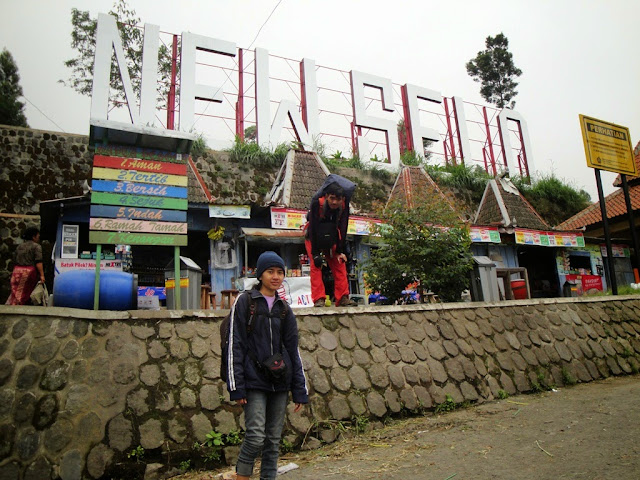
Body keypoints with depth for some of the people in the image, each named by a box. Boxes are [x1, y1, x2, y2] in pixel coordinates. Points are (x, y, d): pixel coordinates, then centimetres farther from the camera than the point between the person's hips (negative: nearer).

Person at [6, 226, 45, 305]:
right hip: (29, 272, -6)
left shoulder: (19, 246, 18)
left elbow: (16, 260, 23)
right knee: (26, 294, -1)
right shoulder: (36, 246, -3)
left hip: (17, 271, 6)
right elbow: (38, 262, -13)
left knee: (16, 292, 7)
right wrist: (42, 275, -16)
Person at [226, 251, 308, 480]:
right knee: (256, 437, -10)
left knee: (274, 439, 9)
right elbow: (235, 346, -6)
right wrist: (236, 387, -11)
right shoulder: (244, 302, -2)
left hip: (280, 383, 4)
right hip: (254, 382, -4)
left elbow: (293, 350, 10)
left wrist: (300, 390, 6)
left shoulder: (284, 309, 10)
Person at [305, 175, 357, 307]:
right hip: (313, 235, -3)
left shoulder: (344, 207, -22)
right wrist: (315, 253, -33)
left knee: (339, 263, -6)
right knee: (315, 264, -17)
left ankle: (343, 298, -6)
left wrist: (340, 251, -21)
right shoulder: (317, 203, -32)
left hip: (332, 235, 3)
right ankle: (318, 299, -19)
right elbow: (313, 228, -31)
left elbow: (342, 230, -16)